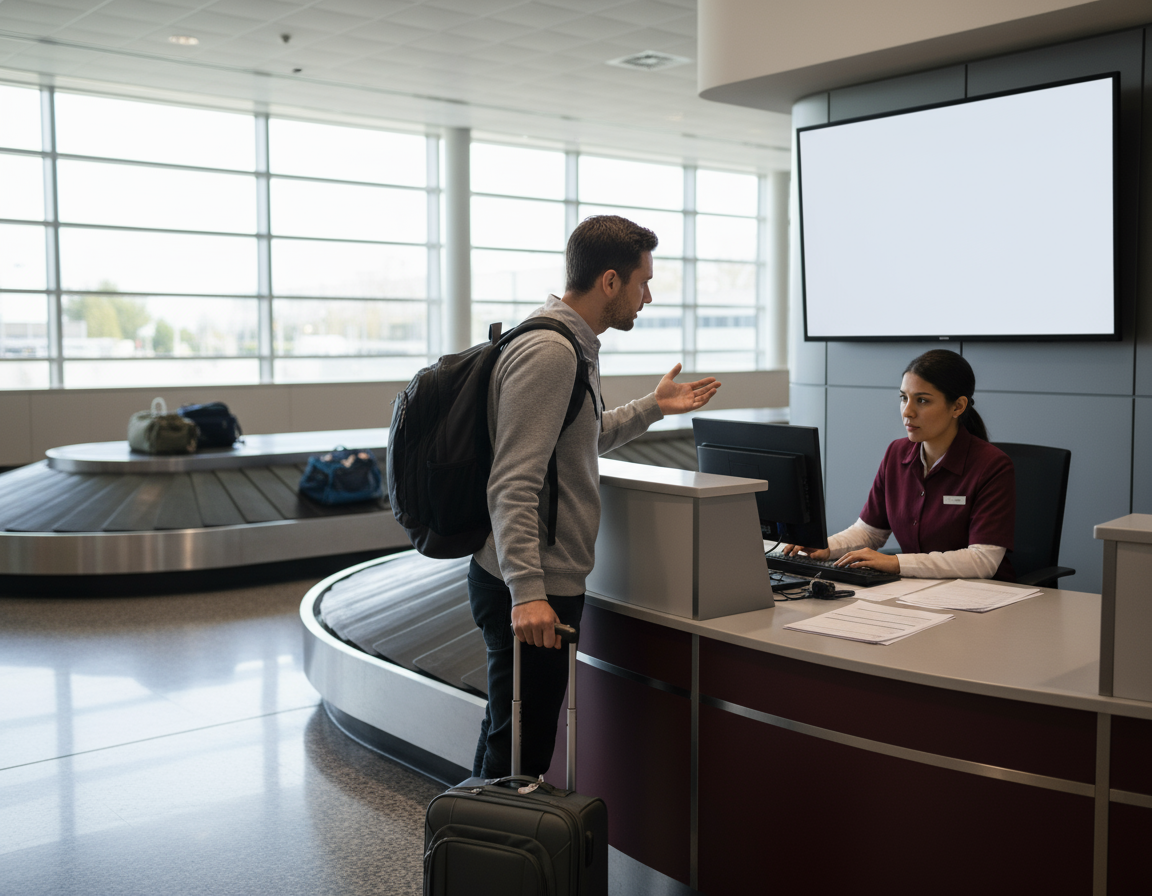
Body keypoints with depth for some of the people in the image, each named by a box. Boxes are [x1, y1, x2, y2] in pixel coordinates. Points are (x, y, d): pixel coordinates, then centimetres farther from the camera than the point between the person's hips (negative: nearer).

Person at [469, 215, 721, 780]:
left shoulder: (573, 345, 14)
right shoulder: (547, 352, -20)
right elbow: (513, 484, -26)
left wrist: (652, 407, 29)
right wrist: (528, 593, -31)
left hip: (543, 584, 11)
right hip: (533, 593, -11)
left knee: (505, 737, 23)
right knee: (520, 754, 1)